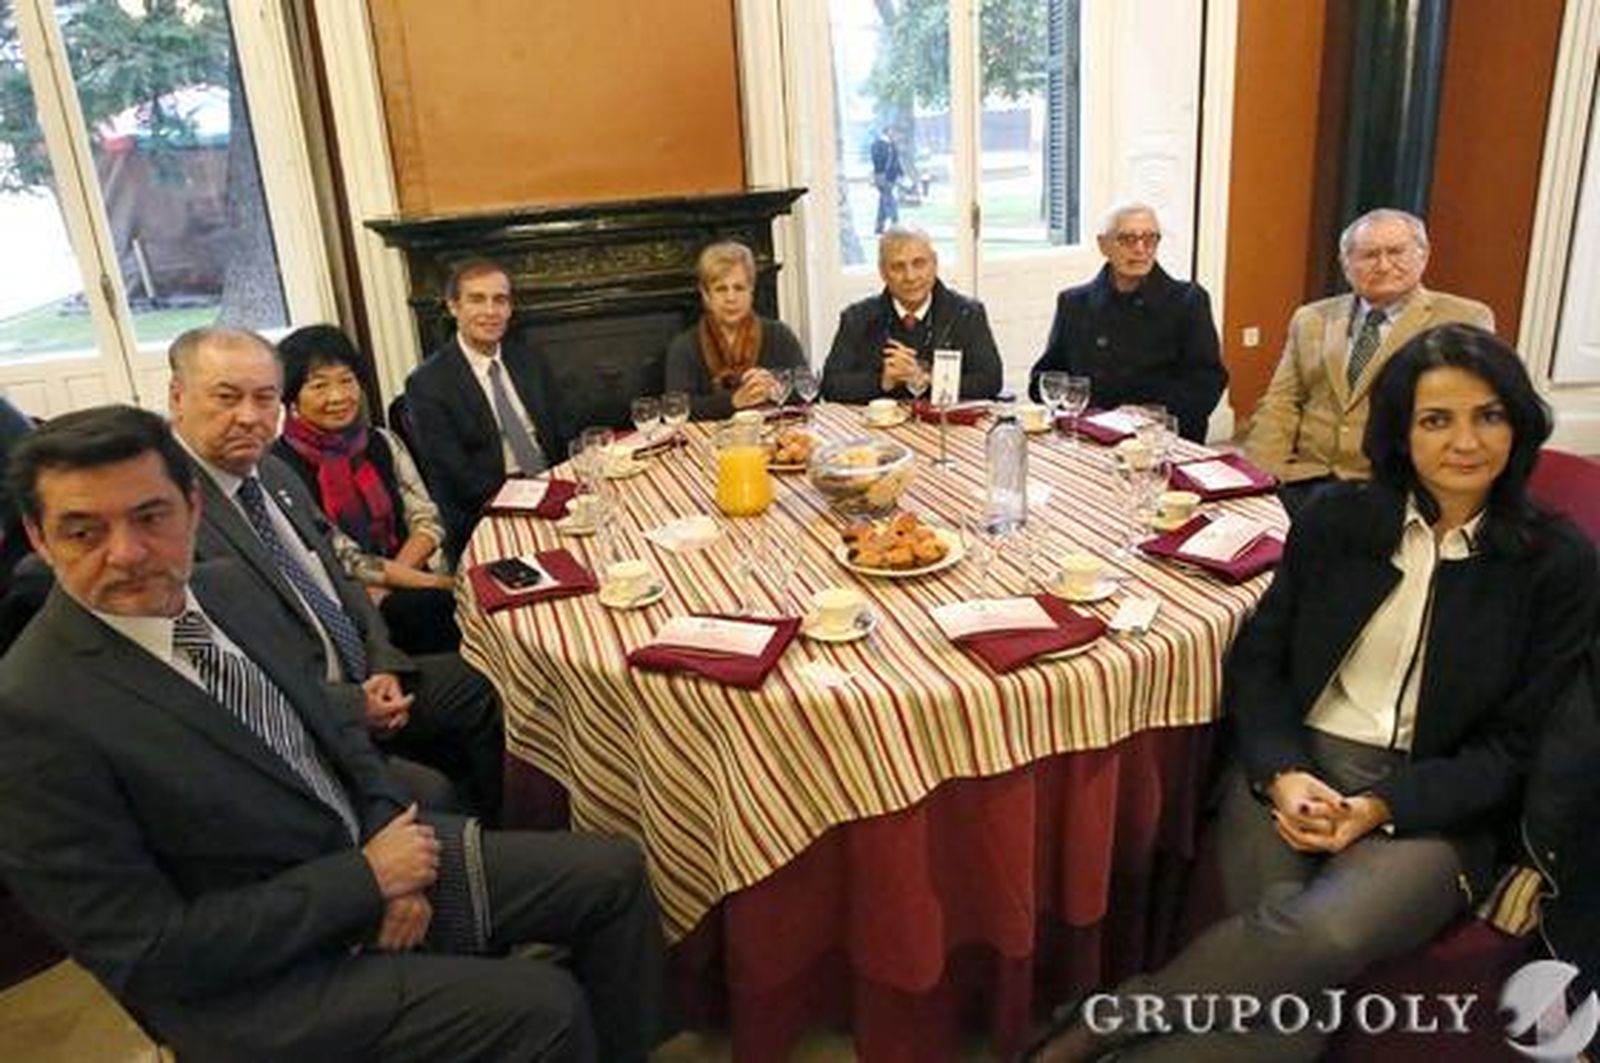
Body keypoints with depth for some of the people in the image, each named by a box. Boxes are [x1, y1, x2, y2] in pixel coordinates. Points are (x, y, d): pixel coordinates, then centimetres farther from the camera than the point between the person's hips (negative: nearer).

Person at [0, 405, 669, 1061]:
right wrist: (365, 879, -18)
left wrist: (387, 835, -8)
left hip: (367, 854, 7)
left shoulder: (226, 586, 0)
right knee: (542, 1008, -22)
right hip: (257, 981, -7)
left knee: (614, 873, 4)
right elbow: (149, 953, -20)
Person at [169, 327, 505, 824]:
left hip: (364, 676, 9)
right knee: (429, 797, -24)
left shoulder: (276, 473, 8)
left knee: (482, 695, 11)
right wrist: (353, 705, -17)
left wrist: (384, 666, 0)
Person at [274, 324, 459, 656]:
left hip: (409, 583, 5)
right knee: (439, 604, -32)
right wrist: (436, 583, -15)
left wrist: (385, 582, -10)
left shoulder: (382, 442, 11)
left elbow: (428, 521, 7)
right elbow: (346, 560, -10)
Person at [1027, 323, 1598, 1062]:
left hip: (1432, 804, -1)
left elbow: (1510, 745, 2)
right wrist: (1281, 773, -12)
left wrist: (1379, 807, -13)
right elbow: (1256, 660, 7)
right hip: (1296, 766, 1)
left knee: (1328, 932, -32)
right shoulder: (1337, 518, 7)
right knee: (1290, 961, -30)